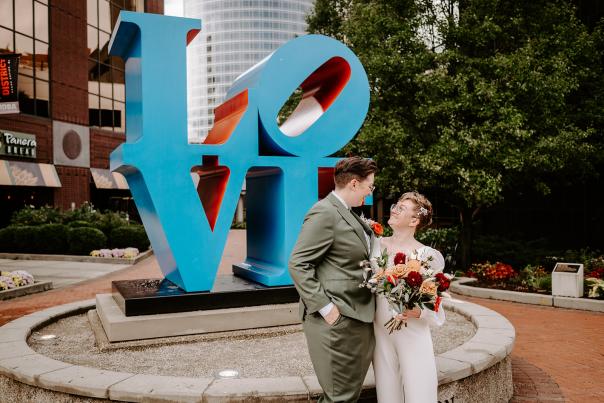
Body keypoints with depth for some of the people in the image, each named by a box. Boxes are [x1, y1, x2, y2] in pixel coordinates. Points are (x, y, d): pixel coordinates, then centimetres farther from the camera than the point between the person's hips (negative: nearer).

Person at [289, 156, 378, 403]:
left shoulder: (347, 213, 15)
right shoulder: (325, 213, -15)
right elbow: (297, 265, -19)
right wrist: (326, 308, -21)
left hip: (358, 318, 10)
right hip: (337, 320, -10)